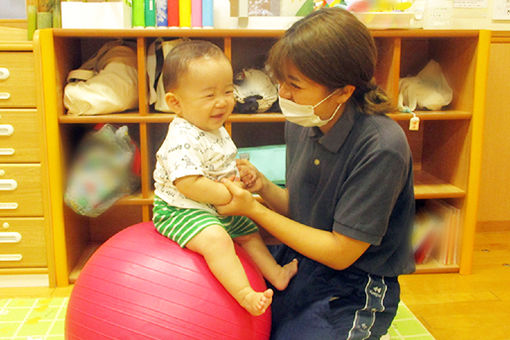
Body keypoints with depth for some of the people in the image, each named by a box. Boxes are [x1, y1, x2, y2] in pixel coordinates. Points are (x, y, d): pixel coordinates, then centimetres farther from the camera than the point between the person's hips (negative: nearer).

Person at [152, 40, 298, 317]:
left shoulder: (217, 131, 5)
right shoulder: (182, 140, -27)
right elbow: (189, 184, -34)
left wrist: (241, 174, -1)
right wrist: (229, 195, -26)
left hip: (217, 209, 10)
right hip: (180, 211, -10)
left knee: (248, 230, 21)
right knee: (216, 238, -35)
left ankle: (275, 274, 38)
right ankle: (244, 293, -32)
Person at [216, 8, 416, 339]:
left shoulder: (382, 148, -26)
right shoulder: (300, 124, -3)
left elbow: (340, 253, -20)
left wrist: (254, 210, -19)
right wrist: (262, 186, -14)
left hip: (350, 294, -5)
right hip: (294, 262, 6)